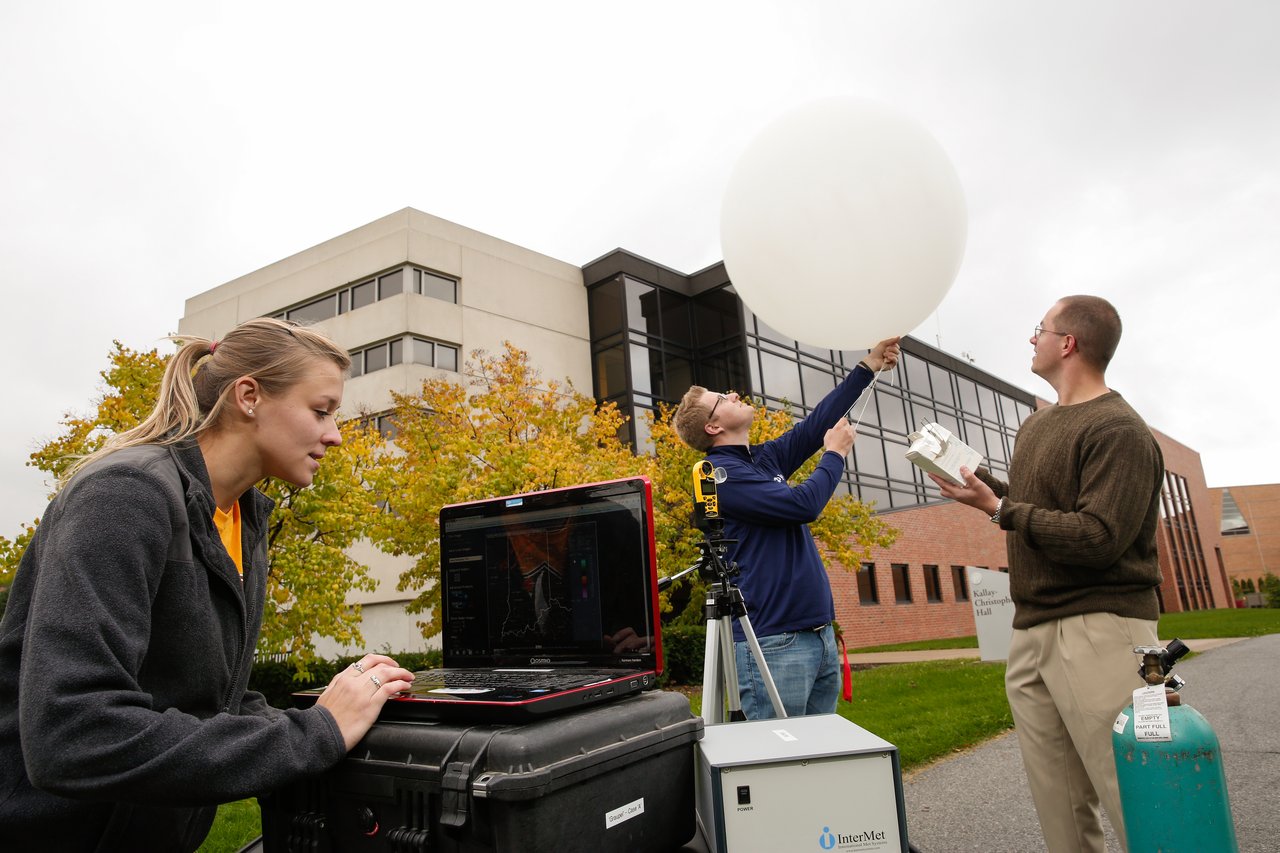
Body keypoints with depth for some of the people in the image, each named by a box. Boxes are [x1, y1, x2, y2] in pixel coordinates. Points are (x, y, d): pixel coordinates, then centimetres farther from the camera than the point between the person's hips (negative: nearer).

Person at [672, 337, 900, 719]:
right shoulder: (721, 474, -12)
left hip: (820, 633, 9)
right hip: (773, 644, -9)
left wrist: (867, 368, 22)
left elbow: (815, 424, 20)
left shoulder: (765, 458, 14)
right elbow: (802, 504, -18)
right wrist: (835, 454, -1)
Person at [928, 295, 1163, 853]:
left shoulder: (1119, 430, -10)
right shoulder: (1037, 425, 18)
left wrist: (999, 509, -14)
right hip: (1032, 630, 8)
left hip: (1098, 629, -8)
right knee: (1059, 804, 10)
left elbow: (1098, 539, -19)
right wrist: (976, 476, 13)